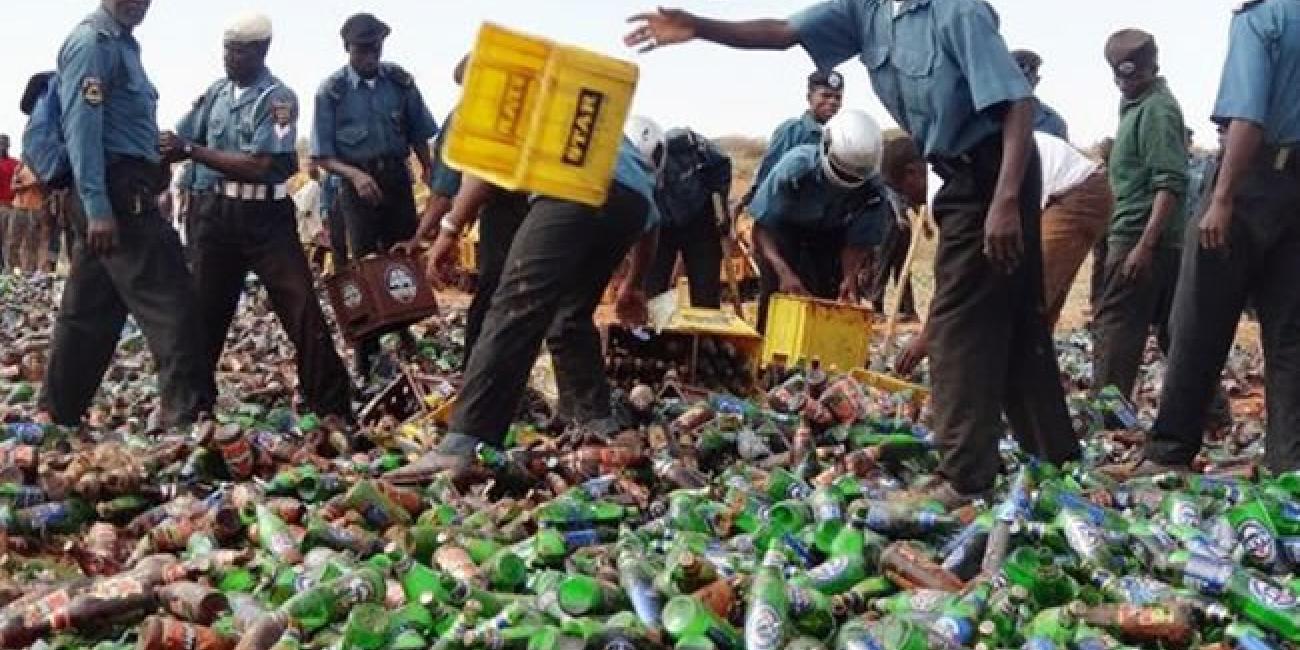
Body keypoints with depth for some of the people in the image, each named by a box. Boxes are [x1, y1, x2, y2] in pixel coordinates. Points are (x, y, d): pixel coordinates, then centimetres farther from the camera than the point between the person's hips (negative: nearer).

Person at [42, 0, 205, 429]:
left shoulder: (121, 44, 21)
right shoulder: (93, 42, -9)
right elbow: (81, 126, -19)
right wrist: (98, 207, -25)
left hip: (116, 198, 10)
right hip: (118, 197, -10)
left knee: (88, 313, 12)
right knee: (171, 304, -11)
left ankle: (56, 416, 17)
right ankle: (183, 417, -10)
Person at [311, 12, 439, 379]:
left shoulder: (400, 81, 2)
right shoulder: (331, 91, -5)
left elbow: (419, 135, 10)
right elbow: (322, 156, -6)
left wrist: (432, 175, 2)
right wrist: (355, 174, -22)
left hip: (397, 178, 3)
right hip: (358, 183, -2)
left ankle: (402, 330, 23)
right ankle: (367, 360, 8)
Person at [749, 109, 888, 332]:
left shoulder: (874, 191, -25)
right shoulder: (796, 167, -33)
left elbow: (859, 242, -11)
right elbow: (762, 227, -28)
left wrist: (849, 277, -31)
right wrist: (784, 272, -40)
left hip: (832, 237, 2)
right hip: (783, 233, -2)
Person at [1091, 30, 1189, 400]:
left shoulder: (1157, 109, -11)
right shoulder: (1137, 105, 18)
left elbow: (1171, 184, -19)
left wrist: (1144, 246, -24)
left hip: (1141, 235, -9)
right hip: (1159, 238, 9)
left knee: (1117, 324, -8)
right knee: (1174, 328, 11)